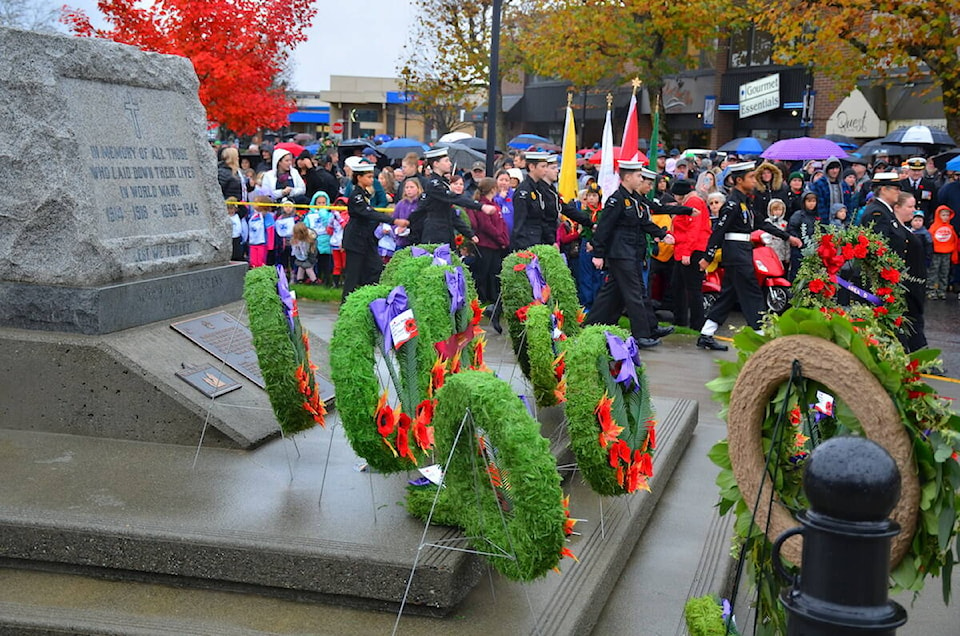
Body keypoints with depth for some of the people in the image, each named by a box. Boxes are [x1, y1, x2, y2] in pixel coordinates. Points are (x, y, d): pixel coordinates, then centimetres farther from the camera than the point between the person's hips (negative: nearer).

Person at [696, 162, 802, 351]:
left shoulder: (744, 200, 16)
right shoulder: (733, 202, -14)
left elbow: (761, 223, 22)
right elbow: (718, 230, -17)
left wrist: (787, 237, 22)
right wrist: (708, 257, -19)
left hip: (743, 252, 10)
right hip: (736, 252, -10)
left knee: (728, 295, 10)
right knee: (752, 294, -6)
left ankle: (706, 336, 12)